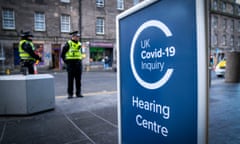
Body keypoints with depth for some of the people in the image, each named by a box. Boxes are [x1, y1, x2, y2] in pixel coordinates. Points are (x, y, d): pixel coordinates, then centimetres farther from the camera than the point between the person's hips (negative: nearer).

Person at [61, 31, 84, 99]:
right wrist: (66, 62, -3)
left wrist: (79, 61, 13)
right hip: (71, 63, -5)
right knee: (70, 79, 0)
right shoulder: (68, 44, -4)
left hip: (78, 63, 5)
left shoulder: (79, 44, 12)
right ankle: (70, 94, 8)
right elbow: (62, 54, 0)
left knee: (78, 79, 6)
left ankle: (78, 93, 13)